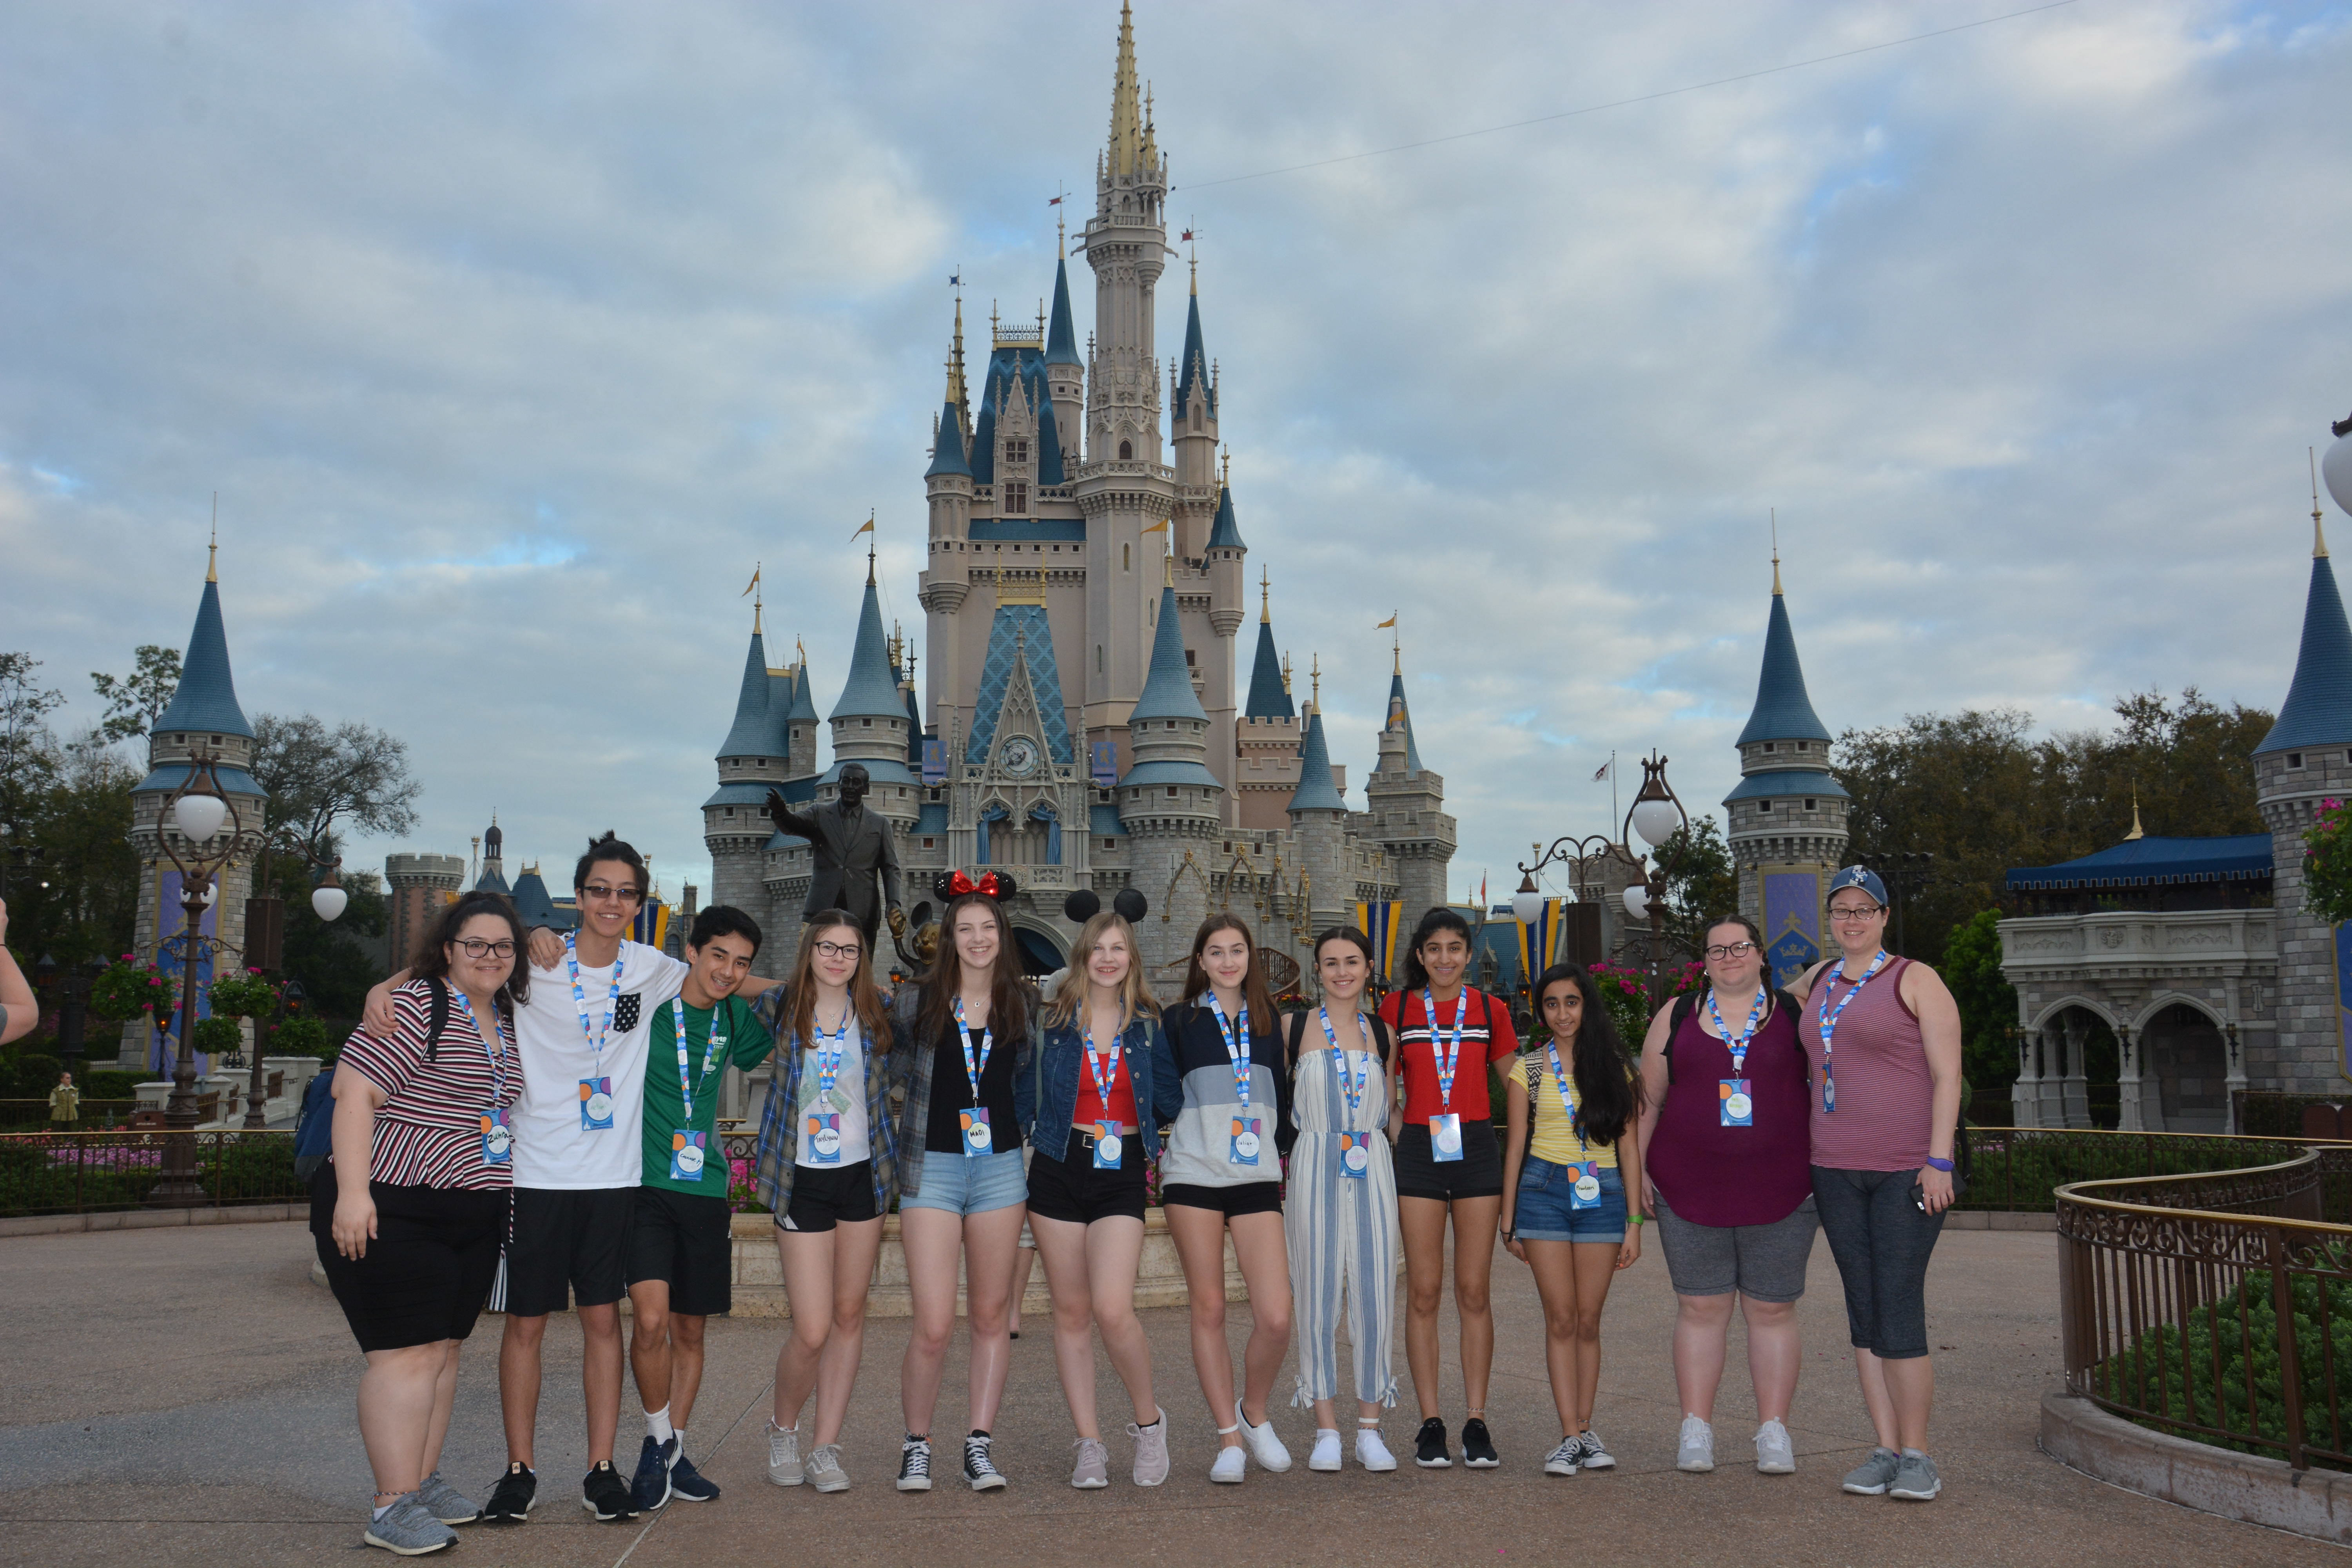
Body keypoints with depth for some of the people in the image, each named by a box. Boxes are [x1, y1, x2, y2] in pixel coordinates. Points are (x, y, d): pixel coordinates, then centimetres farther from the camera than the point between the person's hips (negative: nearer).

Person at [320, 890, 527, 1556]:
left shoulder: (504, 1023, 13)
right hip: (393, 1210, -8)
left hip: (473, 1216, 8)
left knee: (444, 1349, 13)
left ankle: (422, 1481, 24)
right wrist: (352, 1191, -23)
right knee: (408, 1352, -8)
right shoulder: (418, 1004, -12)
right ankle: (394, 1507, -2)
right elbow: (353, 1089, -17)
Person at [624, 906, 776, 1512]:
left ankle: (674, 1452, 27)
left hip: (706, 1189, 4)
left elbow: (769, 1052, 28)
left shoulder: (735, 1018, 8)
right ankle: (658, 1440, 6)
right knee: (650, 1319, -17)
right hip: (644, 1184, -4)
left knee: (690, 1330, 11)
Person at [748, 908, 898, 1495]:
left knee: (849, 1316, 7)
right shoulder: (777, 1009, -2)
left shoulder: (878, 1015, 4)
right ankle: (783, 1426, 23)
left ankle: (826, 1449, 18)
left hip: (862, 1175, 3)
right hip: (802, 1180, -3)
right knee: (812, 1330, -6)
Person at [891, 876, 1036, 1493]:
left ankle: (979, 1444, 16)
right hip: (932, 1168, -2)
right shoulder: (918, 1003, 0)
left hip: (1000, 1167, 2)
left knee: (992, 1314, 6)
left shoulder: (1020, 1007, 6)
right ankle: (916, 1445, 12)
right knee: (934, 1326, -6)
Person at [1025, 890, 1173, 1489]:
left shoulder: (1148, 1023, 4)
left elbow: (1170, 1098, 9)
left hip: (1122, 1174, -1)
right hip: (1059, 1170, 1)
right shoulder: (1053, 1019, 2)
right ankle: (1089, 1444, 16)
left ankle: (1148, 1420, 10)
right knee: (1071, 1312, 5)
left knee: (1113, 1309, -15)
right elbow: (1027, 1095, 8)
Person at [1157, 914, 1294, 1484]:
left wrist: (1286, 1152, 11)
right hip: (1194, 1176, -1)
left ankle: (1254, 1413, 16)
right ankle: (1228, 1437, 14)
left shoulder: (1268, 1020, 14)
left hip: (1257, 1179, 2)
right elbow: (1161, 1095, 9)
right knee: (1208, 1309, 2)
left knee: (1276, 1316, -9)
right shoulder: (1180, 1021, 7)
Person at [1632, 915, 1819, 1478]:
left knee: (1772, 1308, 4)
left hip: (1779, 1190, -1)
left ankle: (1774, 1431, 12)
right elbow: (1648, 1098, 11)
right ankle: (1695, 1430, 10)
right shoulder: (1676, 1017, 9)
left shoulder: (1795, 1015, 7)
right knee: (1700, 1307, 3)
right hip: (1690, 1188, 1)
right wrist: (1637, 1165, 5)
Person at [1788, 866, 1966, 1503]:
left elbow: (1947, 1076, -7)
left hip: (1908, 1170, -5)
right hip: (1837, 1171, 5)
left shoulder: (1916, 981, -2)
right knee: (1862, 1312, 6)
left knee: (1899, 1313, -9)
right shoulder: (1819, 980, 13)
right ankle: (1885, 1449, 14)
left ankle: (1916, 1454, 3)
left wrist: (1939, 1162, -13)